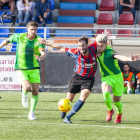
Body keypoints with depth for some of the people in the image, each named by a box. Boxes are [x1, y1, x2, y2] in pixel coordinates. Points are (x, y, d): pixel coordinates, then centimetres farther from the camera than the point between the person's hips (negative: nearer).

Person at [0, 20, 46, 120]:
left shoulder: (39, 40, -11)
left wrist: (40, 57, -49)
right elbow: (8, 40, 12)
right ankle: (24, 95, 14)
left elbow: (43, 54, -26)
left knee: (35, 91, -1)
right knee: (27, 87, -24)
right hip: (21, 69, -1)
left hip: (34, 69, 1)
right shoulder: (19, 37, -8)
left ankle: (32, 113, 17)